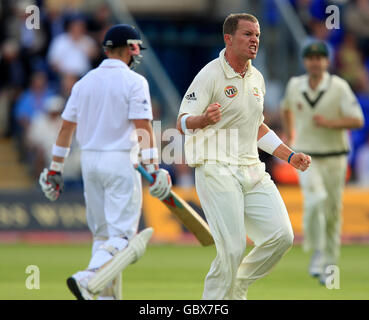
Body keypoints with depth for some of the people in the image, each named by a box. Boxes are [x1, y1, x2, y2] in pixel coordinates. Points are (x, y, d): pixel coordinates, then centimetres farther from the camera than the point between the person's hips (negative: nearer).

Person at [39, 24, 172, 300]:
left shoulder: (84, 82, 10)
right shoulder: (134, 81, -7)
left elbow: (66, 127, 10)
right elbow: (143, 127, -16)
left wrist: (55, 170, 14)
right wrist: (153, 168, -18)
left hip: (89, 161, 6)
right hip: (121, 162, -6)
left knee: (103, 233, 14)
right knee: (122, 235, -6)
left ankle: (107, 296, 11)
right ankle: (87, 278, -28)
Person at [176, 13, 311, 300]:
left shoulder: (256, 78, 15)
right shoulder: (210, 75, -8)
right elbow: (183, 123, -15)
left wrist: (290, 156, 20)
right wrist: (205, 119, -37)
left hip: (252, 171, 7)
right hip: (217, 170, -7)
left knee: (281, 235, -5)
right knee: (232, 248, -15)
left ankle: (236, 289, 15)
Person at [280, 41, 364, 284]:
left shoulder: (339, 87, -9)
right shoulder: (295, 86, 1)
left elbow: (357, 120, -14)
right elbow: (287, 108, 25)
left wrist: (328, 122, -25)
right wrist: (290, 135, 23)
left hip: (334, 158, 0)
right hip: (306, 157, 0)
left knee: (333, 211, 6)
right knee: (316, 200, -24)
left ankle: (330, 264, 19)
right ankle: (317, 253, -11)